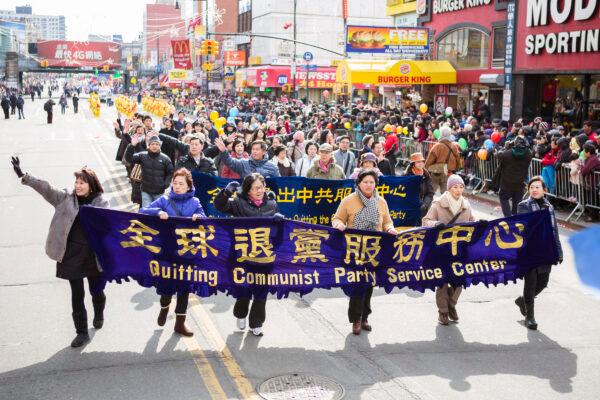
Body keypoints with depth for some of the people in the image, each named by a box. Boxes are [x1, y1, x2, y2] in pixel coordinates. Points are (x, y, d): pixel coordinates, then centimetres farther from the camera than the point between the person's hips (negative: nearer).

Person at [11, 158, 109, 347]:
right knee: (77, 294, 6)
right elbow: (46, 188, -10)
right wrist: (23, 176, -21)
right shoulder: (66, 197, 0)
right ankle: (82, 332, 19)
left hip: (93, 255, -1)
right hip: (72, 254, 1)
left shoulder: (101, 203, -5)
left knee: (96, 290, 15)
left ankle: (99, 315, 47)